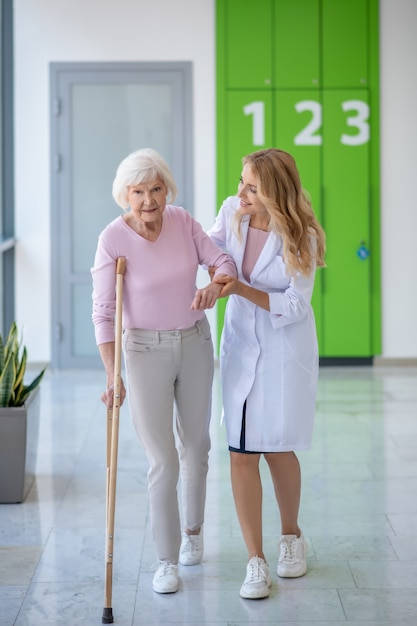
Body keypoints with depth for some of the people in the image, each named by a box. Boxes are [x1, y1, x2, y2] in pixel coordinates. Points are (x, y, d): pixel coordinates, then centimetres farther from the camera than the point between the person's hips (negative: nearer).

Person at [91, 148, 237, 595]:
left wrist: (215, 285, -31)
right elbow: (103, 312, -16)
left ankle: (193, 530, 41)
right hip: (145, 351, -4)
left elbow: (223, 261, -6)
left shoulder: (182, 222, -5)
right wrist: (112, 374, -25)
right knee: (162, 461, -6)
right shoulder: (113, 239, -17)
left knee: (195, 445, 17)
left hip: (195, 343, 4)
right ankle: (167, 561, 9)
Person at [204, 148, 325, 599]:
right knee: (241, 453, -2)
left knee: (278, 449, 6)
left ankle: (291, 536, 34)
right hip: (240, 345, 3)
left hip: (286, 349, -3)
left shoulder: (301, 237, -19)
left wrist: (241, 289, -29)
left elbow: (295, 306, -17)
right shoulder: (231, 211, -8)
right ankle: (256, 561, 6)